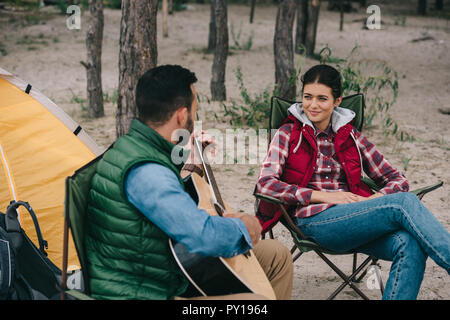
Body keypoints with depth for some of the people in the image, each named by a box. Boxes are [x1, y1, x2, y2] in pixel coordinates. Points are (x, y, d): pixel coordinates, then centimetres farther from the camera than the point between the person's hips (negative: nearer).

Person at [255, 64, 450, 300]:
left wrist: (373, 200, -6)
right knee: (405, 202, -27)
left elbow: (398, 180, 18)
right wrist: (325, 196, -11)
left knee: (410, 244, -32)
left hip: (355, 222, 4)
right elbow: (265, 183, -3)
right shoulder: (289, 134, 13)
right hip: (315, 220, -4)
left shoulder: (351, 137, 21)